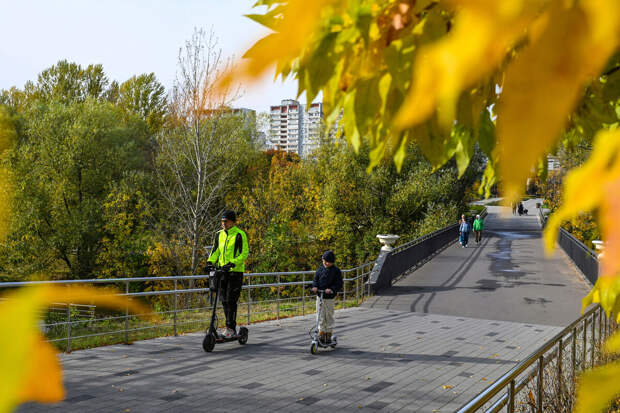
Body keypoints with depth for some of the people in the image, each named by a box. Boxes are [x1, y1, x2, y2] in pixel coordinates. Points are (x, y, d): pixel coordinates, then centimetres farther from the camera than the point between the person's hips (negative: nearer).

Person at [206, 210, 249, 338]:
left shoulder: (239, 235, -9)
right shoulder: (220, 234, 12)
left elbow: (245, 253, -15)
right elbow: (215, 251, 15)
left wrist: (232, 263, -26)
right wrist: (210, 262, -3)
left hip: (236, 271, -7)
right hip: (222, 271, 7)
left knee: (231, 300, -9)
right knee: (224, 301, 8)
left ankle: (230, 328, -2)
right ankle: (231, 328, 17)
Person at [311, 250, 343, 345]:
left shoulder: (336, 271, -5)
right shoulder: (320, 269, 6)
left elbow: (339, 284, -8)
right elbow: (315, 279, 8)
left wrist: (331, 289, -24)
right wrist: (315, 286, -13)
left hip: (329, 298, -3)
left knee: (329, 317, 5)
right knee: (320, 317, 6)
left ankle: (329, 336, 18)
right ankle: (321, 334, 15)